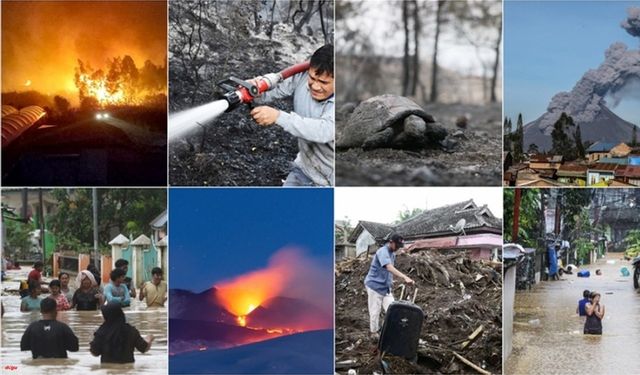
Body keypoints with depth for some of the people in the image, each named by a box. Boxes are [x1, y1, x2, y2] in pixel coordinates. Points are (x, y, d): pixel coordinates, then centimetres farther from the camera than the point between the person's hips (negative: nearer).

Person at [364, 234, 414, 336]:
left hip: (386, 287, 8)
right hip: (375, 285, -8)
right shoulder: (383, 252, -22)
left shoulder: (392, 253, 8)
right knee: (375, 312, 0)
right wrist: (405, 277, -49)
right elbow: (389, 268, -38)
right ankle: (374, 333, 13)